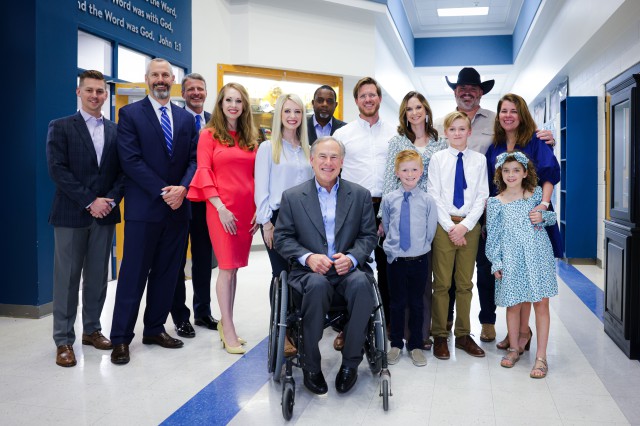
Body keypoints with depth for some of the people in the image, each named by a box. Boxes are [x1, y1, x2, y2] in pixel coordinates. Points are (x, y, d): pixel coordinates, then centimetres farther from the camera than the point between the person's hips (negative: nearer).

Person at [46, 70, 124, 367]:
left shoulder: (116, 131, 11)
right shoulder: (61, 128, 1)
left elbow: (123, 170, 8)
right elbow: (58, 170, -8)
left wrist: (110, 200, -8)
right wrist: (90, 202, -14)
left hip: (105, 213, 4)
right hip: (71, 214, -3)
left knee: (98, 276, 9)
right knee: (67, 278, 1)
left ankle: (92, 329, 22)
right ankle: (63, 340, 9)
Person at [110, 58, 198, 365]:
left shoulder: (186, 118, 13)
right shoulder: (130, 114, 0)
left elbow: (194, 159, 7)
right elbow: (131, 160, -9)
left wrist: (182, 188, -12)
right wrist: (163, 192, -15)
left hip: (178, 207, 5)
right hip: (144, 208, -4)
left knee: (167, 273, 10)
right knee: (134, 274, 0)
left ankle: (155, 329, 23)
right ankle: (121, 338, 9)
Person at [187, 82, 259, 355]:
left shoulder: (251, 138, 13)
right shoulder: (209, 134, 2)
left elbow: (256, 175, 12)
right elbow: (204, 172, -6)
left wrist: (258, 209, 2)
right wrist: (220, 207, -14)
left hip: (247, 209, 4)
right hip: (221, 208, -4)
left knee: (233, 267, 9)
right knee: (227, 266, -4)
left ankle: (225, 322, 21)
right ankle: (228, 330, 4)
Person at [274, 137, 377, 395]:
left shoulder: (360, 195, 10)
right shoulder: (292, 197, 7)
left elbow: (368, 236, 8)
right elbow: (282, 237, 4)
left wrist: (351, 258, -13)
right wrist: (308, 257, -14)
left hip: (347, 269, 1)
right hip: (309, 271, -1)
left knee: (361, 283, -33)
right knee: (318, 285, -36)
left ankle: (350, 362, -17)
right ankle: (311, 366, -19)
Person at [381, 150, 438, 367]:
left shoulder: (428, 200, -5)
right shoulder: (388, 199, -2)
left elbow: (430, 231, 2)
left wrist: (420, 247, 3)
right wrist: (394, 244, 7)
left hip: (419, 260, 0)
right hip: (395, 259, 0)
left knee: (417, 303, 10)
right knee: (397, 302, 11)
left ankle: (416, 345, 23)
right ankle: (396, 344, 25)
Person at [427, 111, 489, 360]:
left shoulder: (479, 160, 6)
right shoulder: (437, 158, 2)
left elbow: (482, 197, 2)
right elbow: (434, 197, -2)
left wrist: (465, 225, -10)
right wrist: (450, 227, -10)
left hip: (470, 226, 2)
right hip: (443, 225, -1)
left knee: (465, 283, 9)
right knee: (441, 283, 2)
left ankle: (463, 335, 18)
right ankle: (440, 336, 11)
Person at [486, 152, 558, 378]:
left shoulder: (536, 194, 6)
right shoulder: (495, 203, 2)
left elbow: (552, 216, 19)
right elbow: (492, 235, 3)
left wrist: (543, 217, -4)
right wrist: (496, 263, -2)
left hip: (538, 255, 1)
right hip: (512, 260, 0)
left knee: (541, 303, -1)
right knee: (513, 304, 7)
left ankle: (541, 356, 7)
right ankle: (514, 348, 28)